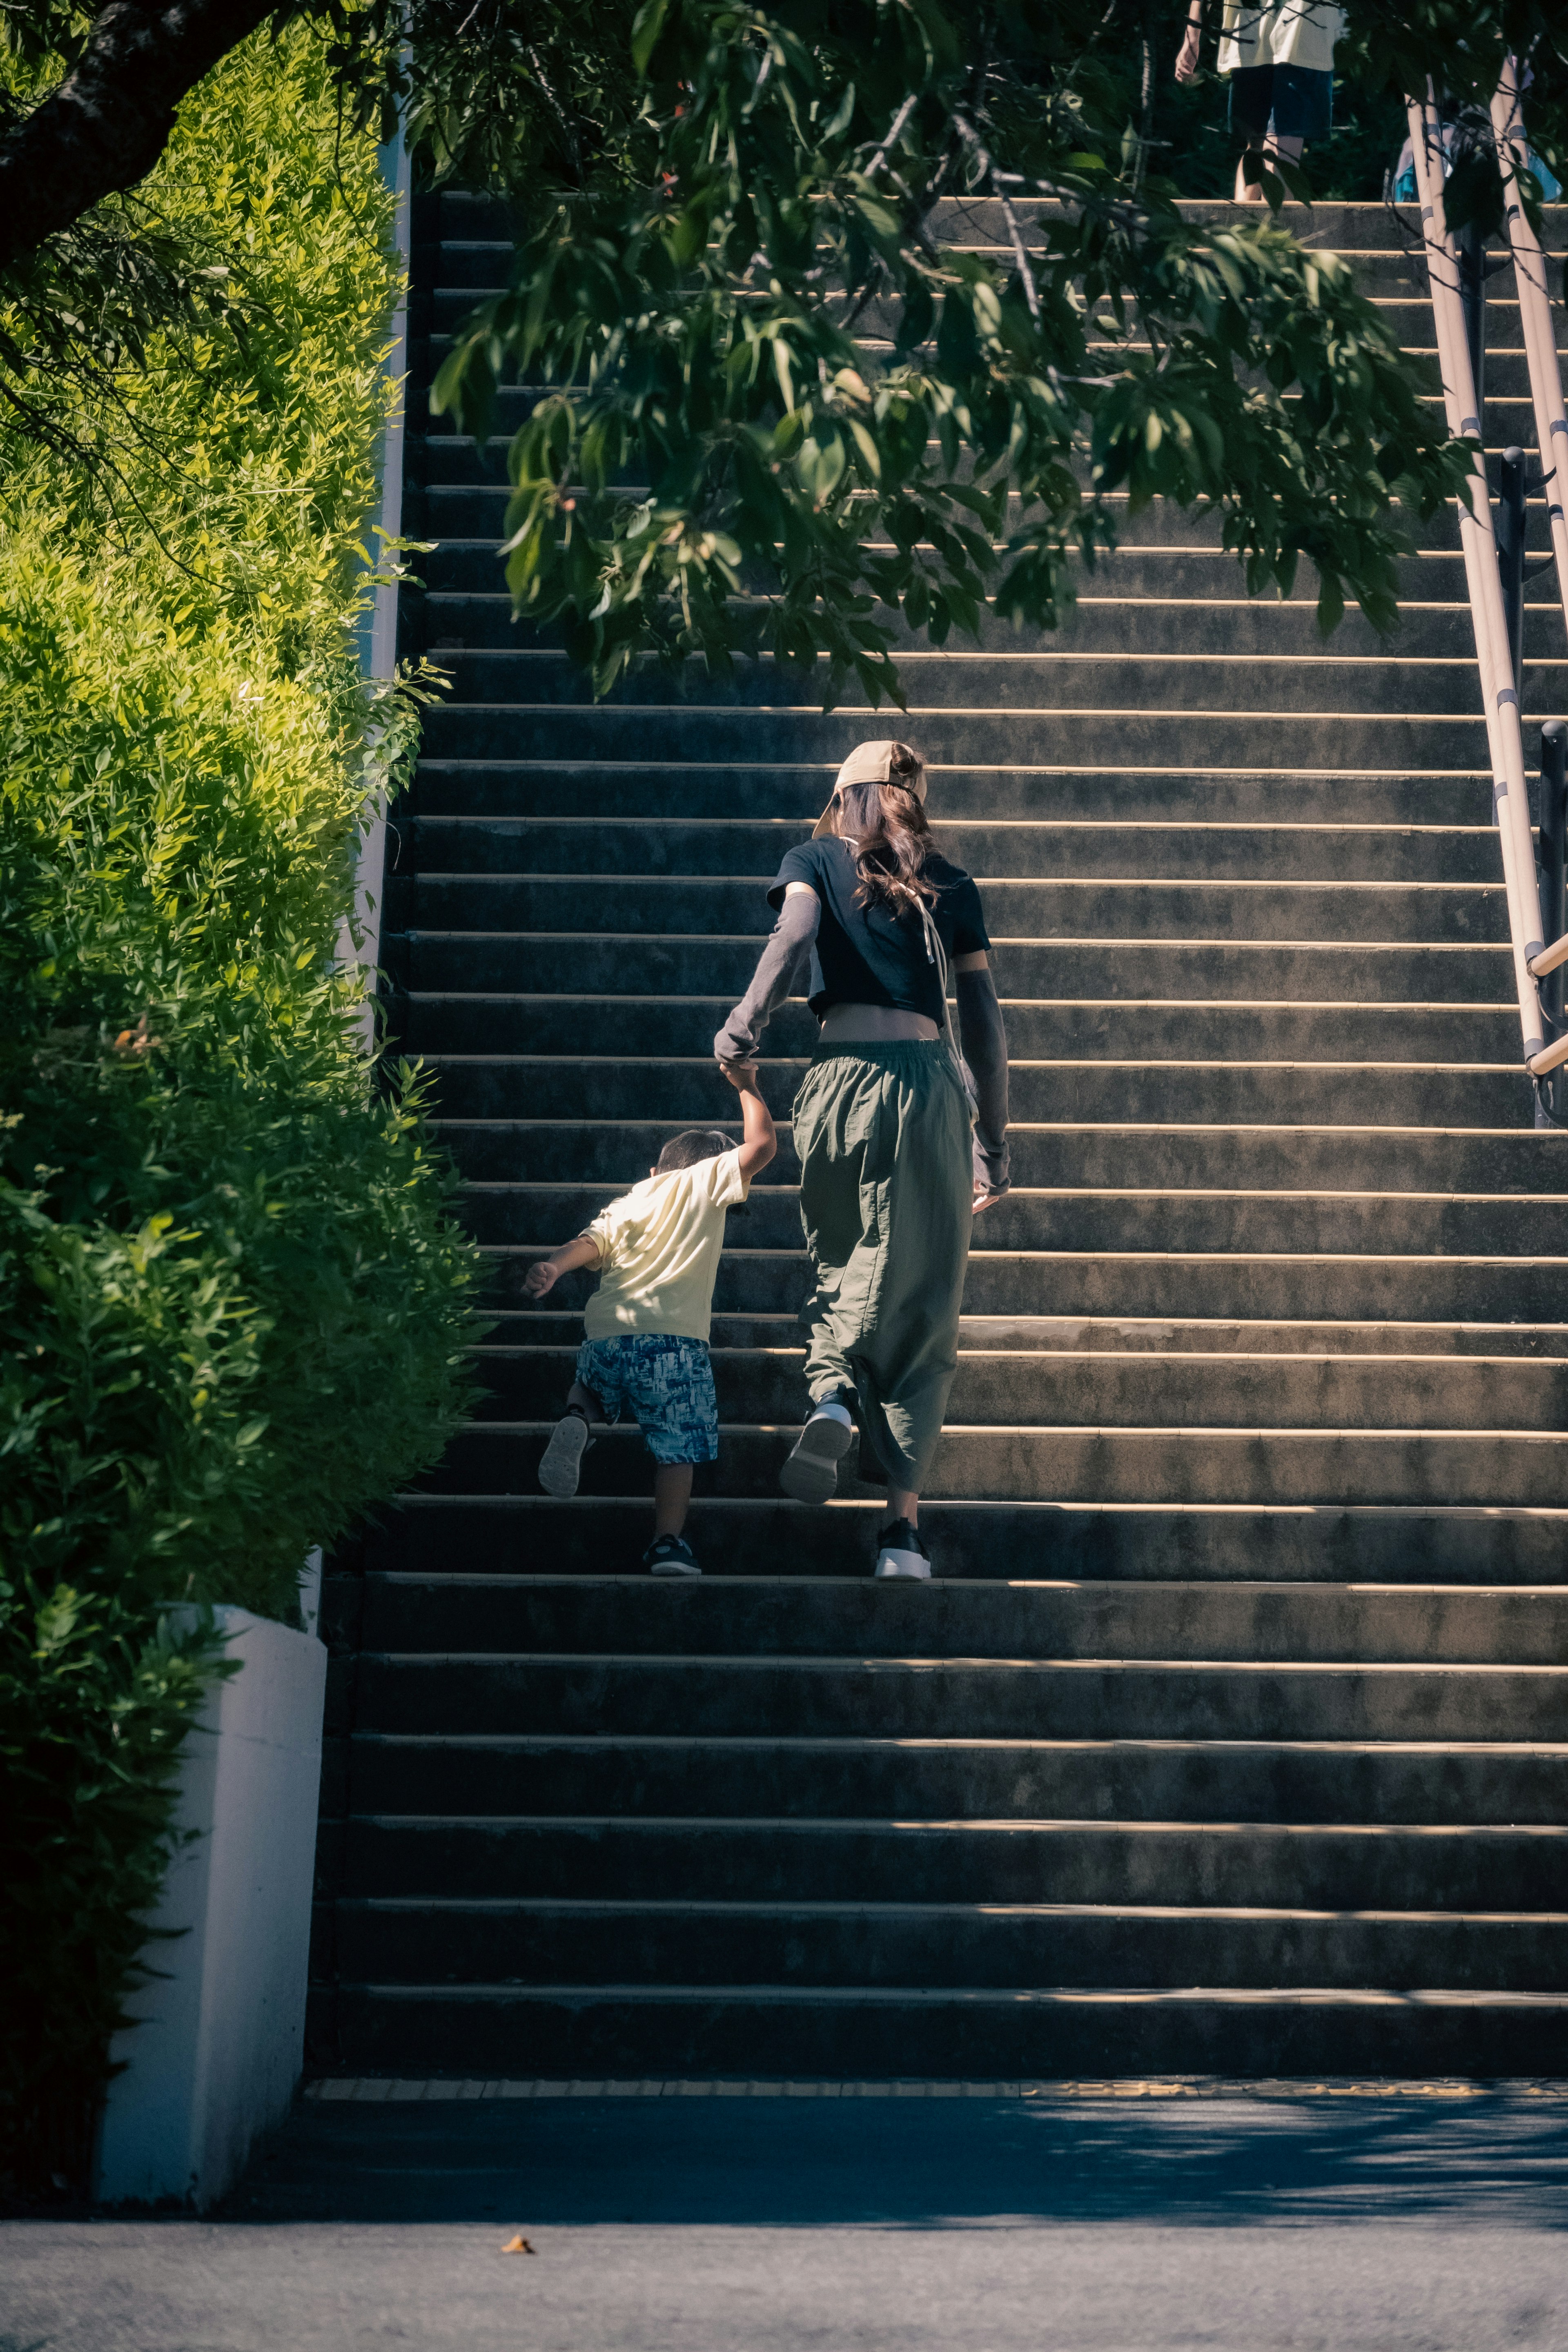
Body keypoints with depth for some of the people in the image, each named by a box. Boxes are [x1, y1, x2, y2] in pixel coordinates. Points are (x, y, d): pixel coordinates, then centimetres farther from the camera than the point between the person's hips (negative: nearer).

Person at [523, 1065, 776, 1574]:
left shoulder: (624, 1204, 25)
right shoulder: (705, 1182, 14)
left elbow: (592, 1241, 6)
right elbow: (762, 1144, 8)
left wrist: (554, 1267, -12)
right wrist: (746, 1087, 23)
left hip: (605, 1333, 4)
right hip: (674, 1337, -4)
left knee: (591, 1388, 33)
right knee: (676, 1445, 4)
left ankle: (577, 1419, 2)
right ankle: (668, 1542, -5)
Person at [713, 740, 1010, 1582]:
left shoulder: (814, 859, 15)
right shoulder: (948, 883, 18)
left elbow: (797, 925, -8)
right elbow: (983, 1016, 13)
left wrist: (747, 1023, -14)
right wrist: (992, 1143, 15)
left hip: (841, 1075, 0)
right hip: (930, 1079, 0)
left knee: (840, 1265, 23)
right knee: (922, 1301, 4)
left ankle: (833, 1393, -7)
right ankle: (903, 1524, -1)